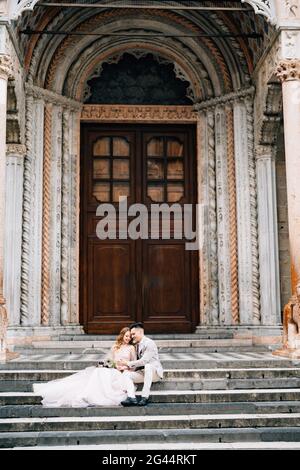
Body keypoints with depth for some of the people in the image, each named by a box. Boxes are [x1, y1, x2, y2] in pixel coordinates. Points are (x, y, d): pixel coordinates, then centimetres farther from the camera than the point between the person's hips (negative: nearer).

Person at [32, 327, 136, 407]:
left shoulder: (131, 348, 8)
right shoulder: (115, 347, 19)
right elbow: (107, 359, 19)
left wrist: (125, 367, -8)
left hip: (123, 373, -4)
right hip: (112, 370, 4)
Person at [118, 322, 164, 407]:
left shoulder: (149, 343, -13)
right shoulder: (137, 345, 14)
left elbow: (144, 361, -21)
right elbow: (138, 362, 15)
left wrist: (128, 363, -16)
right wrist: (130, 368, -5)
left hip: (154, 372, -8)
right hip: (142, 372, 8)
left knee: (148, 366, -39)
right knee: (126, 373, -12)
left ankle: (145, 397, -35)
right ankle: (132, 398, -31)